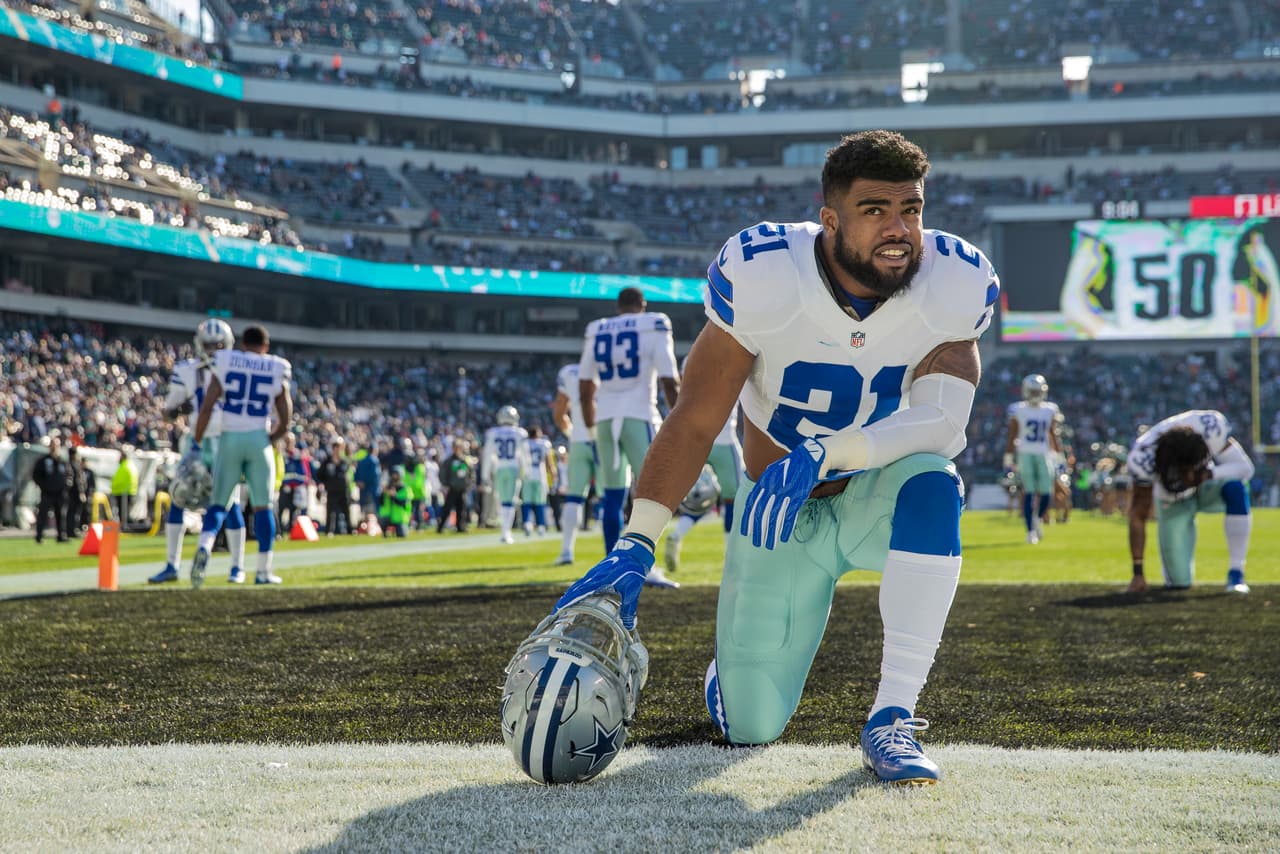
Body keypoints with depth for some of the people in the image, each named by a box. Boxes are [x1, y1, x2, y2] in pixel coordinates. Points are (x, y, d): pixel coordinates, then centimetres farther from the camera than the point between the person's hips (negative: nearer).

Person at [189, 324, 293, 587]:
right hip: (259, 438, 0)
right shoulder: (277, 371, 5)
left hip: (229, 438, 0)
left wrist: (196, 442, 3)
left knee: (218, 503, 6)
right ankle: (264, 571, 11)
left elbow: (207, 407, -4)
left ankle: (204, 547, -22)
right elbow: (285, 422, 5)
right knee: (262, 506, 9)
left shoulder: (225, 364, 2)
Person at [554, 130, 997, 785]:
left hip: (876, 496, 1)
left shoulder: (952, 286, -18)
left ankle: (892, 719, -29)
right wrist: (633, 548, -28)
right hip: (783, 511, 0)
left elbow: (943, 422, -29)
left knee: (932, 482, -36)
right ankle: (736, 657, 37)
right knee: (751, 725, -3)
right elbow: (694, 423, -19)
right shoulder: (763, 278, -23)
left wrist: (819, 455, -42)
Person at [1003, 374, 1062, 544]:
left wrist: (1058, 456, 13)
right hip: (1025, 455, -2)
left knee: (1046, 493, -3)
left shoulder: (1049, 410, 6)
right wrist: (1008, 460, -1)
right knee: (1029, 493, -6)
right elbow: (1011, 436, 1)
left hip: (1044, 455, 2)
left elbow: (1052, 434, 14)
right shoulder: (1018, 410, -2)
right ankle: (1030, 531, 2)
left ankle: (1038, 519, 27)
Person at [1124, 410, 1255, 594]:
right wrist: (1138, 572, -23)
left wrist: (1208, 474, -44)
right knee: (1179, 581, -8)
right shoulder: (1144, 456, -34)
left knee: (1235, 486, -36)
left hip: (1208, 486, 1)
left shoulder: (1210, 427, -34)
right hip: (1172, 501, -1)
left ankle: (1236, 573, -24)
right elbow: (1138, 515, -25)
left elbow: (1245, 467, -26)